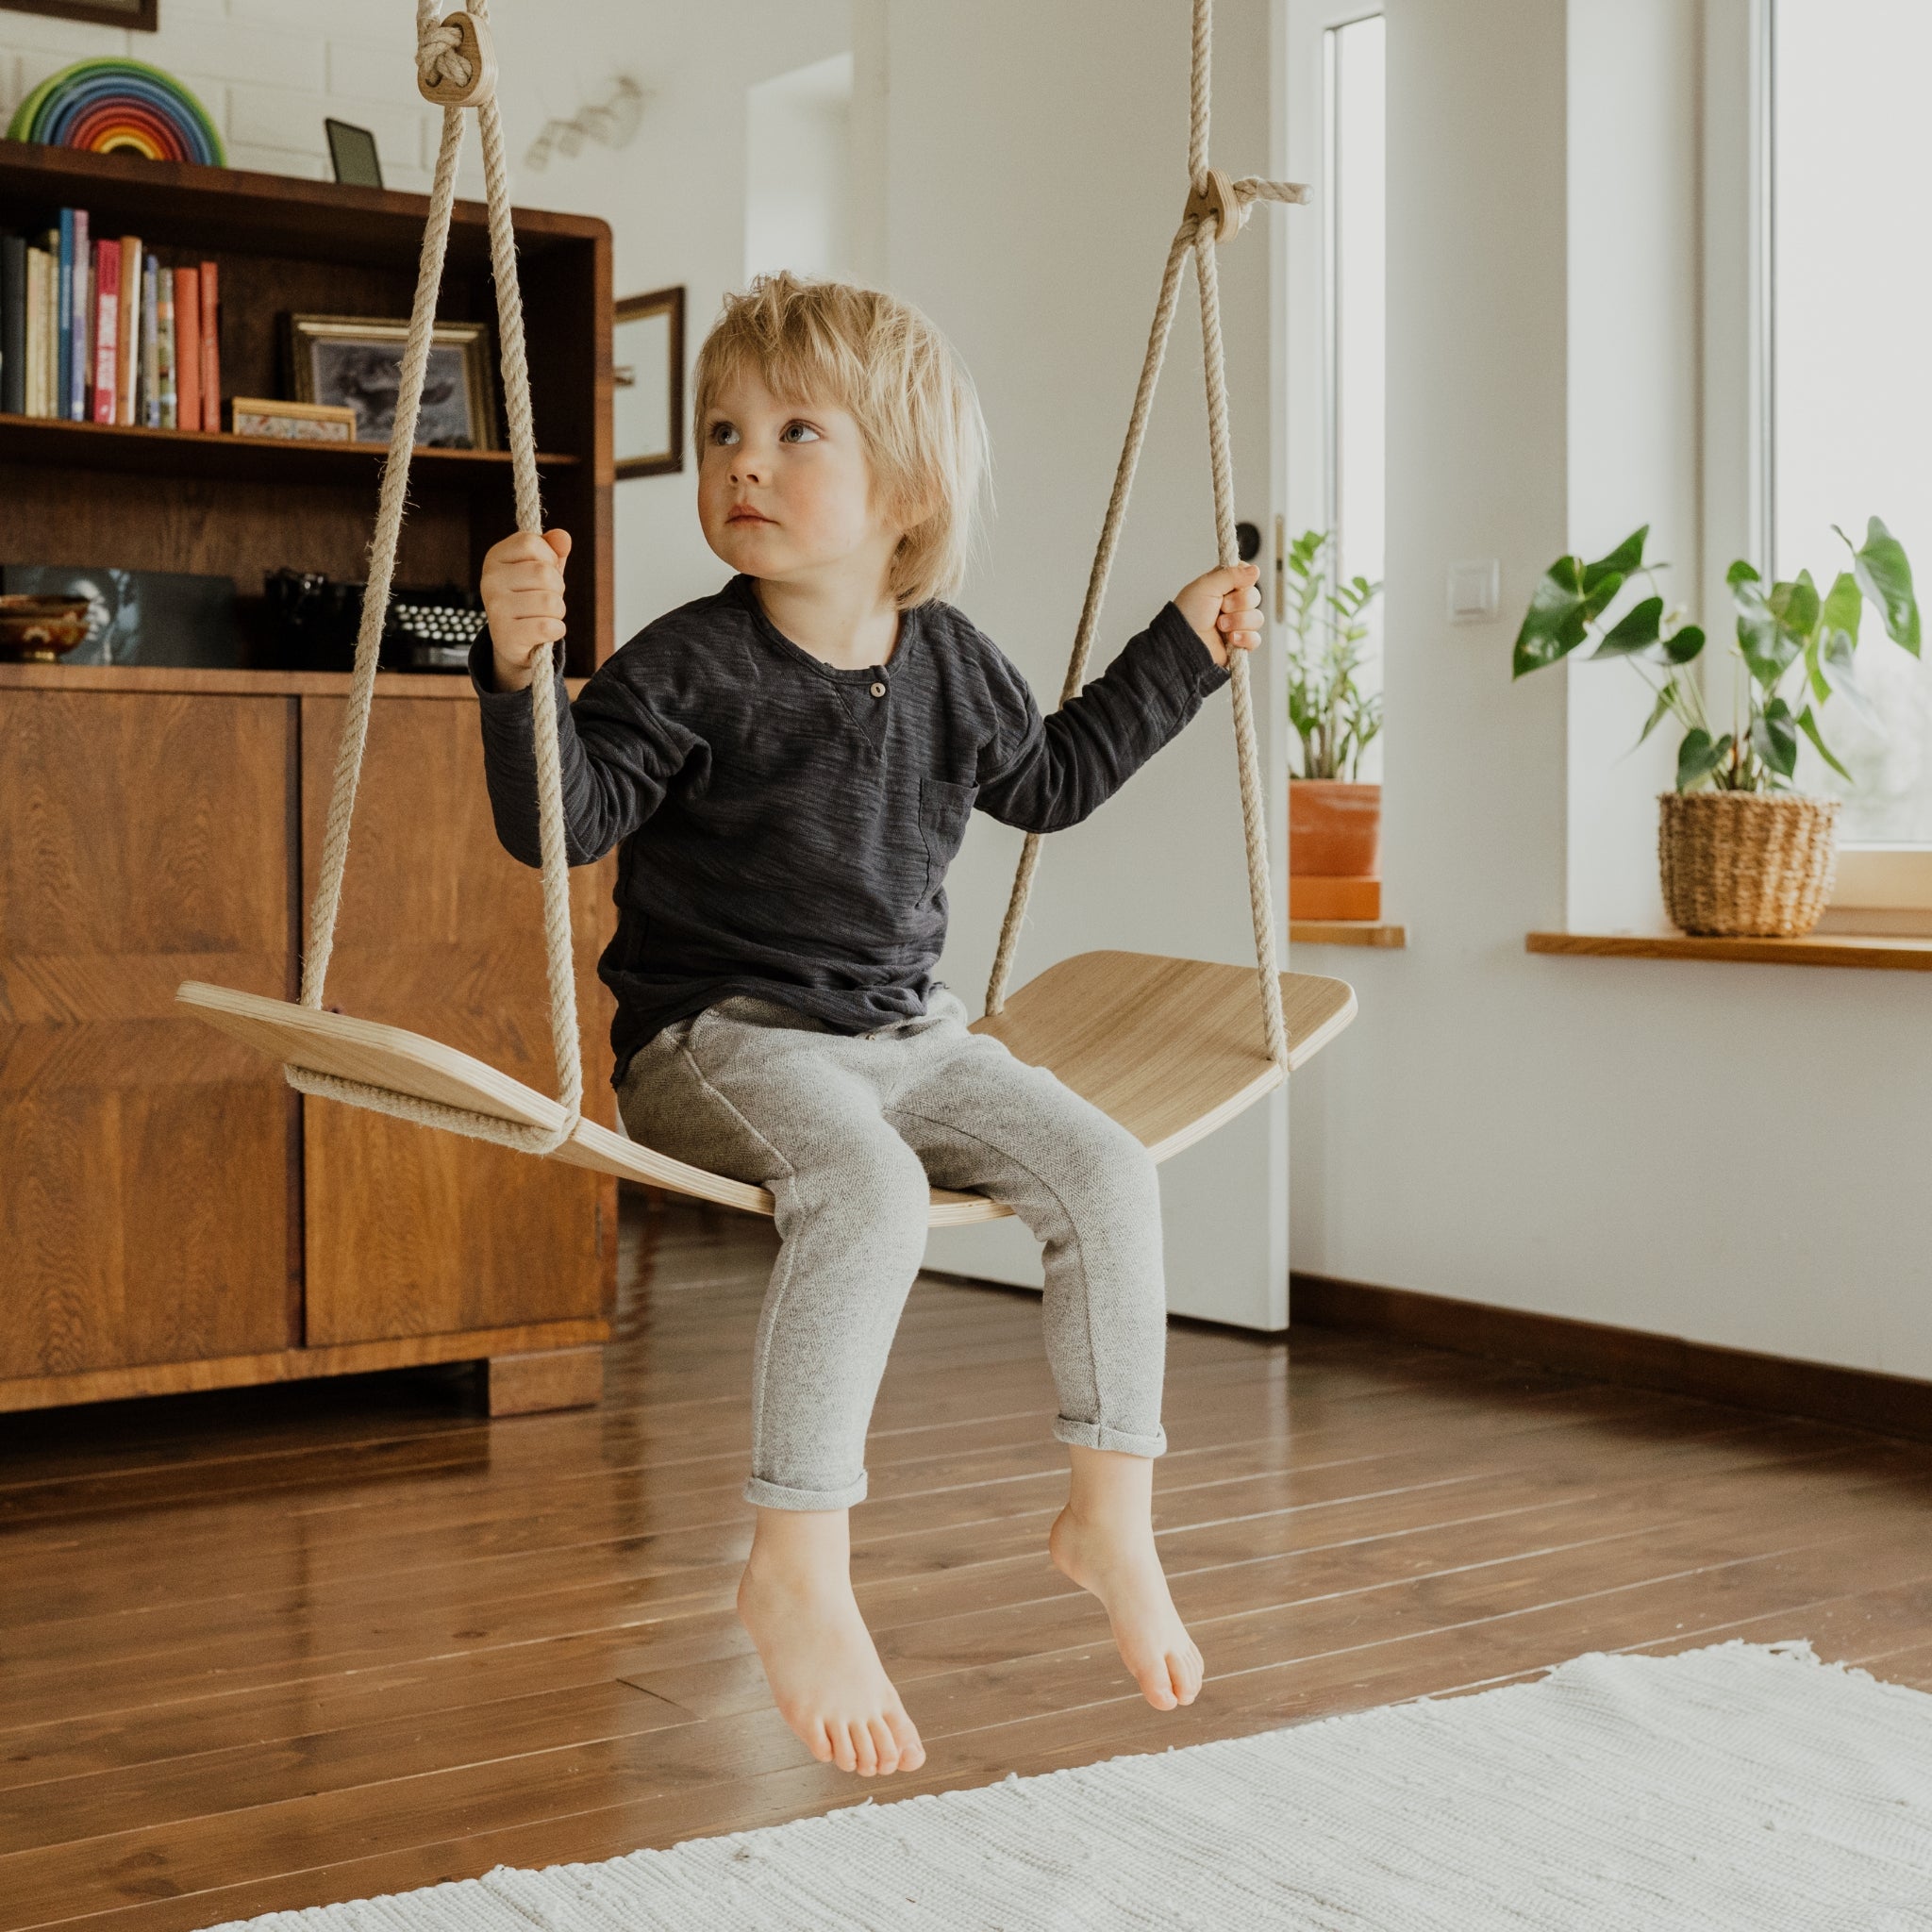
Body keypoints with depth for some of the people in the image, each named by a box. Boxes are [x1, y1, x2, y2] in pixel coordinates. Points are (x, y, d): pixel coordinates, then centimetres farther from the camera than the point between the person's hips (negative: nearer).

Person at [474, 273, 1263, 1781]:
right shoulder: (691, 668, -10)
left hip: (907, 1031, 6)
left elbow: (1050, 777, 25)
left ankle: (1111, 1514, 2)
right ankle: (800, 1567, -29)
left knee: (1109, 1170, -11)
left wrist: (1184, 652, 23)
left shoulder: (949, 663, 7)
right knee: (871, 1192, -34)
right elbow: (562, 818, -17)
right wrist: (522, 668, -34)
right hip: (724, 1037, -6)